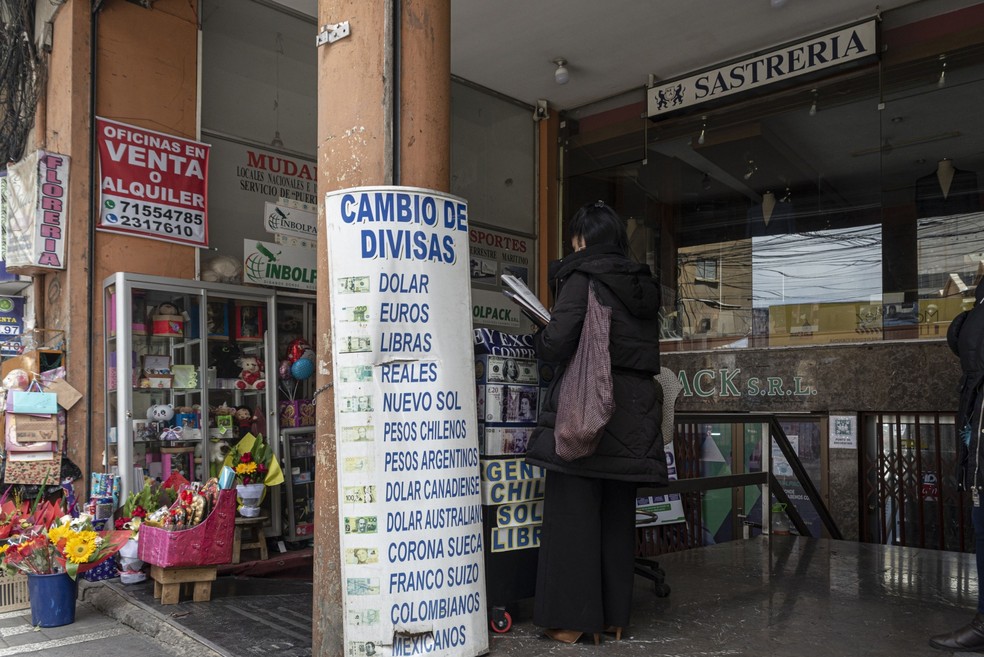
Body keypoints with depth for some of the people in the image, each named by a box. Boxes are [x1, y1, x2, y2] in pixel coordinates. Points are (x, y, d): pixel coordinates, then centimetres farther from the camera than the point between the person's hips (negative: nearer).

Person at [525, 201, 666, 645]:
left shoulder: (582, 276, -6)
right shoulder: (644, 286, 15)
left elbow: (557, 344, -15)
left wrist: (539, 337, 8)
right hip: (634, 409, 7)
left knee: (573, 512, 0)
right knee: (617, 515, 12)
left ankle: (572, 619, 6)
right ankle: (614, 616, 20)